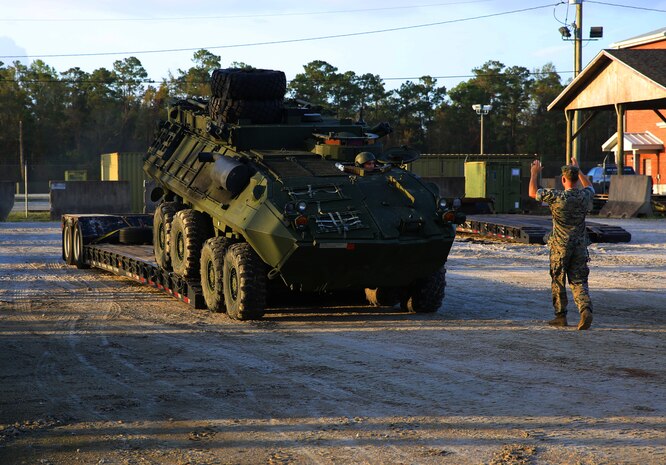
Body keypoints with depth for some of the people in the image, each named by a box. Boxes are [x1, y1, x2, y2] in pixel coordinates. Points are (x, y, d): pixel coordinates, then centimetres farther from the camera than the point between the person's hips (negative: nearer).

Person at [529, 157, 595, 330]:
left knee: (558, 281, 11)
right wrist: (578, 170, 30)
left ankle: (561, 316, 16)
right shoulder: (584, 196, -4)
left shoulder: (557, 196, -17)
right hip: (580, 246, 3)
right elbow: (590, 187, 23)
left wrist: (534, 173, 9)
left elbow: (533, 193, -4)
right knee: (579, 281, 5)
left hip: (560, 246, -3)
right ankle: (586, 310, -18)